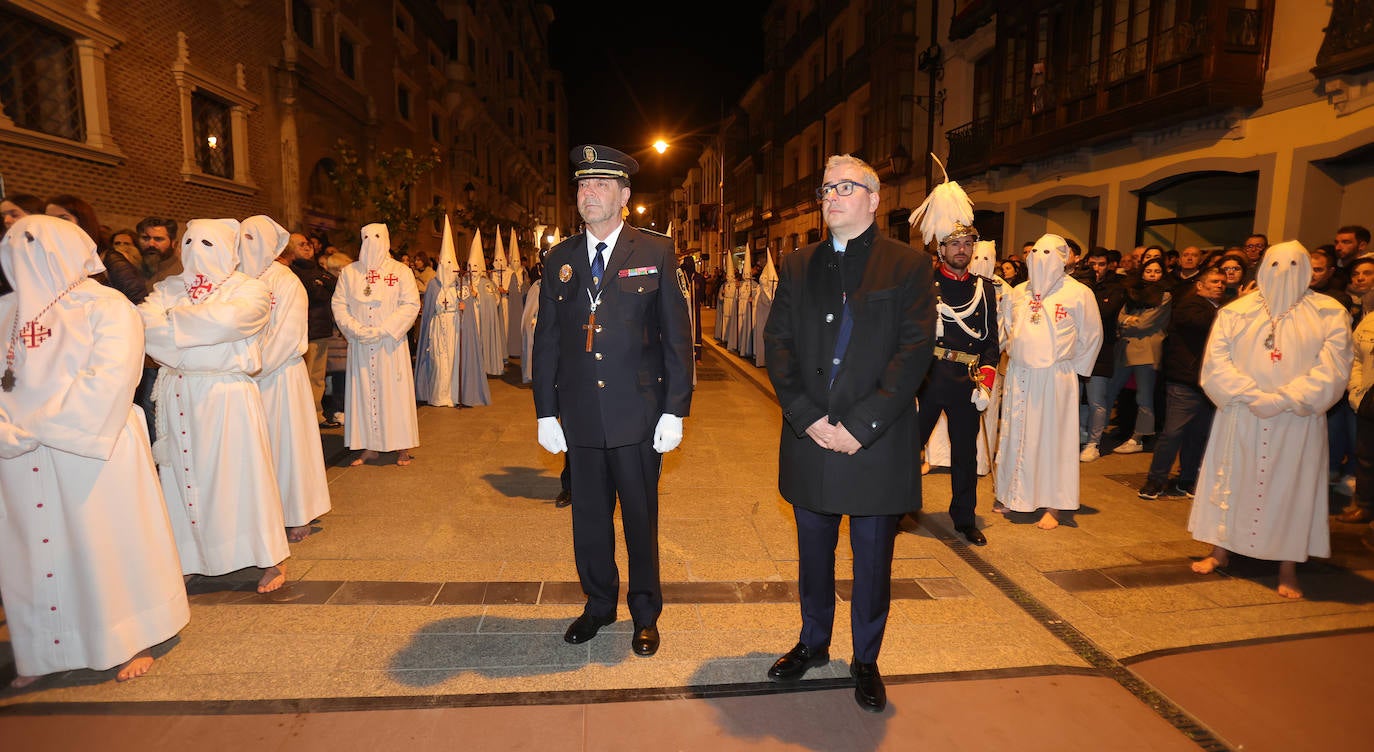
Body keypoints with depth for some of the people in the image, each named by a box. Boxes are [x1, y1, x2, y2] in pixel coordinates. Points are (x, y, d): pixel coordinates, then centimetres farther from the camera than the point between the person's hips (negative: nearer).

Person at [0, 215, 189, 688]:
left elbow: (108, 381, -15)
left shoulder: (107, 307, -5)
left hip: (93, 453, -4)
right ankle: (43, 653, 30)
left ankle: (131, 641, 22)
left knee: (107, 543, 5)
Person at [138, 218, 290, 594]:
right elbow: (142, 321, -4)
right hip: (178, 395, 4)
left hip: (228, 396, -4)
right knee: (183, 474, 7)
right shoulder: (169, 288, 13)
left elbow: (227, 320, -20)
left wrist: (172, 320, -6)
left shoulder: (248, 289, 0)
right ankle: (188, 555, 21)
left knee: (240, 473, 0)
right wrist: (196, 329, -14)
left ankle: (271, 559, 11)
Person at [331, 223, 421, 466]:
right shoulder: (348, 272, 10)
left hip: (391, 343, -2)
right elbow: (338, 304, 6)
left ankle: (402, 446, 8)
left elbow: (411, 304, -5)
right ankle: (368, 446, 10)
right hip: (360, 345, 2)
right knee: (363, 391, 3)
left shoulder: (401, 271, 3)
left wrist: (383, 330, -14)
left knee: (394, 390, 0)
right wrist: (356, 330, -11)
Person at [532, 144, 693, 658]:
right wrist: (546, 412, 5)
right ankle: (599, 605, 36)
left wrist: (675, 409, -8)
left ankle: (645, 613, 31)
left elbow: (677, 335, -4)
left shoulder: (655, 252, -2)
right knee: (589, 518, 14)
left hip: (638, 414, -3)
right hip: (580, 415, 3)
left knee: (640, 518, 11)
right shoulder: (559, 259, 7)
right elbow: (546, 340, 8)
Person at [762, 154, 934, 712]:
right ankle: (813, 643, 39)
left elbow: (914, 352, -10)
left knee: (872, 559, 11)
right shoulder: (798, 267, 8)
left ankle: (866, 661, 32)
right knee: (813, 551, 18)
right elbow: (777, 344, 1)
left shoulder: (909, 267, -2)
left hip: (878, 443, -3)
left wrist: (860, 426, -17)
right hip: (809, 437, 3)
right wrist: (807, 417, -12)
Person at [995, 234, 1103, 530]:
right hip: (1019, 377, 4)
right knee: (1015, 435, 9)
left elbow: (1092, 337, 3)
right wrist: (1015, 358, 14)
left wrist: (1070, 369, 4)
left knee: (1052, 437, 1)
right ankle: (1011, 496, 22)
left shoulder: (1078, 294, -4)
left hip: (1055, 379, -4)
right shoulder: (1019, 292, 9)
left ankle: (1052, 506, 10)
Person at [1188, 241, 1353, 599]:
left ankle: (1288, 568, 13)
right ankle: (1220, 551, 19)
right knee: (1230, 481, 7)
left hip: (1297, 423, -1)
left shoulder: (1330, 314, 3)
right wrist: (1252, 395, -15)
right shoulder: (1235, 312, 5)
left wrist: (1285, 399, -17)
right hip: (1240, 419, 1)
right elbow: (1216, 361, -3)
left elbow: (1332, 370, -5)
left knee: (1292, 487, 3)